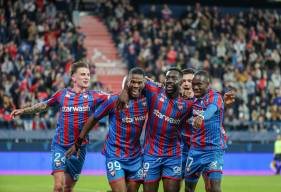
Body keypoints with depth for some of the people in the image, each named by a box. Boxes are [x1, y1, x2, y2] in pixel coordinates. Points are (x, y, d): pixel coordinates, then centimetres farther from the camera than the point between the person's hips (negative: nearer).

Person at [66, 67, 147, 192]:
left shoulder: (146, 101, -2)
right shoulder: (114, 101, -11)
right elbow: (93, 120, -1)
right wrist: (78, 143, 5)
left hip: (135, 157, 5)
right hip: (115, 156, -4)